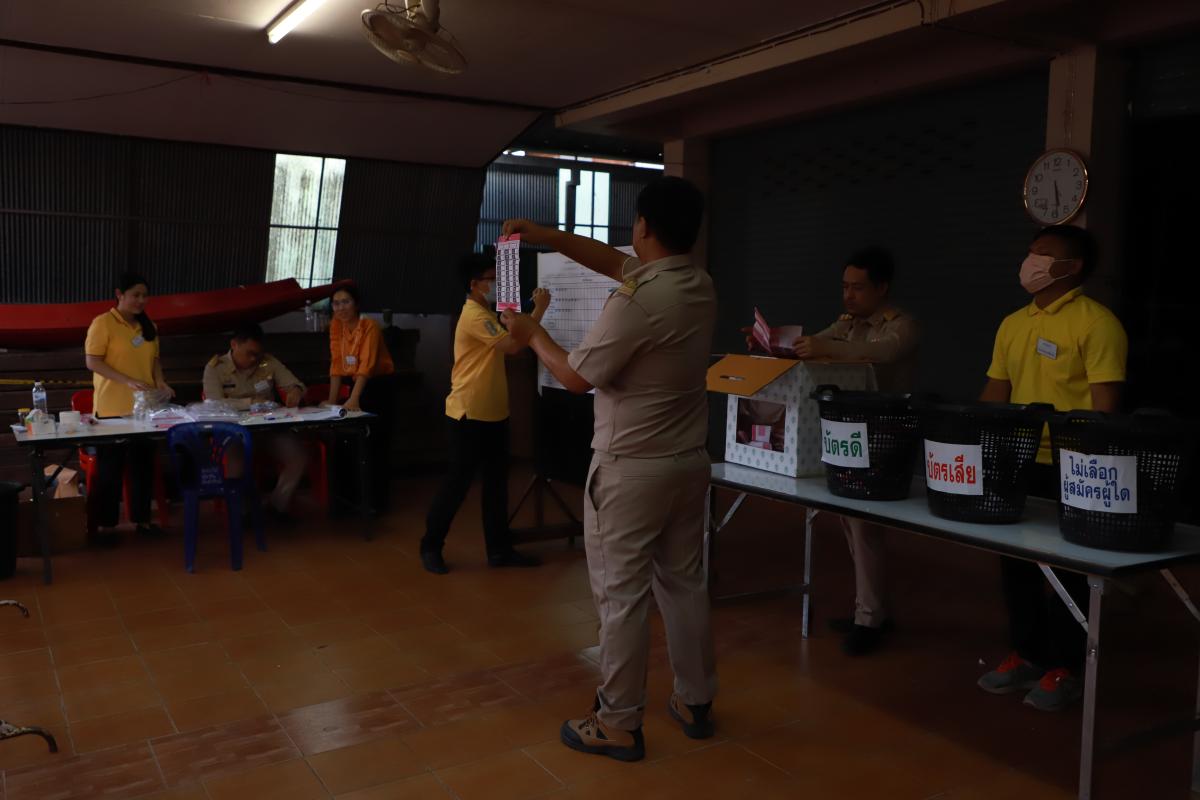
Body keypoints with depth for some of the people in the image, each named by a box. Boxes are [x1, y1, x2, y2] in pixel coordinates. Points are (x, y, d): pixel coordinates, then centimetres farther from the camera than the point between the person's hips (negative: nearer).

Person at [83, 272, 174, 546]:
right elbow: (92, 362, -13)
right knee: (110, 467, 3)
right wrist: (128, 381, -23)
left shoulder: (148, 326, 11)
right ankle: (105, 524, 13)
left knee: (143, 463, 11)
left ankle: (141, 518, 22)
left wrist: (160, 382, -2)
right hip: (112, 408, -6)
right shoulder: (103, 323, -8)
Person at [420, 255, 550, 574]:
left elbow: (508, 346, 15)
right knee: (458, 482, -2)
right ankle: (431, 547, 11)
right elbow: (513, 346, -26)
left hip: (493, 413, 10)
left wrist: (532, 311, 8)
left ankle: (499, 549, 16)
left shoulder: (486, 314, 17)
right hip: (470, 414, -10)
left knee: (497, 482, 10)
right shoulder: (474, 316, -17)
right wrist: (539, 310, -21)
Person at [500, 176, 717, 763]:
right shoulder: (701, 287, 4)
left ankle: (618, 724, 14)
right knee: (684, 582, 17)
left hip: (631, 468, -8)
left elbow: (577, 376, -14)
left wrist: (532, 335, 3)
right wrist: (548, 237, 18)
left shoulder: (636, 302, -23)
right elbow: (617, 263, 17)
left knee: (622, 594, 3)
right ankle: (695, 702, 30)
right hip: (688, 461, 8)